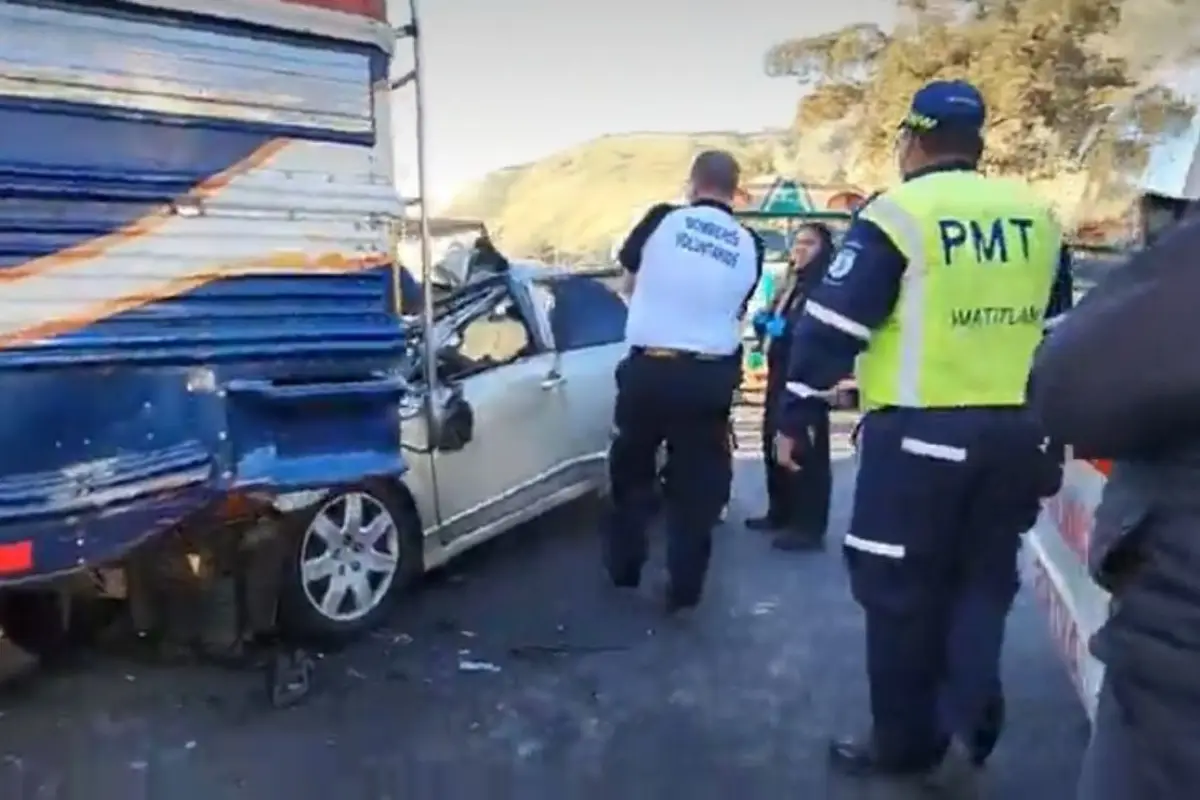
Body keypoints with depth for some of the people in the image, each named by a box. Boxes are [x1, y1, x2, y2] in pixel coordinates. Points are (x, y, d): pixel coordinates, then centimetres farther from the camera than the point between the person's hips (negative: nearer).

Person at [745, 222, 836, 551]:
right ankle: (780, 512, 27)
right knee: (774, 444, 14)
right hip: (779, 375, 9)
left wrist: (786, 328, -25)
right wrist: (763, 321, 7)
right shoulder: (789, 286, 21)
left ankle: (808, 526, -3)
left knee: (807, 451, -7)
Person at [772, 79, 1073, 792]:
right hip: (1015, 435, 6)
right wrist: (1046, 427, 25)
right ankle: (966, 728, 9)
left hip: (921, 434, -5)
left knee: (902, 592, 8)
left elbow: (833, 325, -10)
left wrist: (796, 417, 0)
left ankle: (906, 741, 19)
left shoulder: (897, 215, -8)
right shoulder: (1038, 218, 10)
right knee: (983, 585, 18)